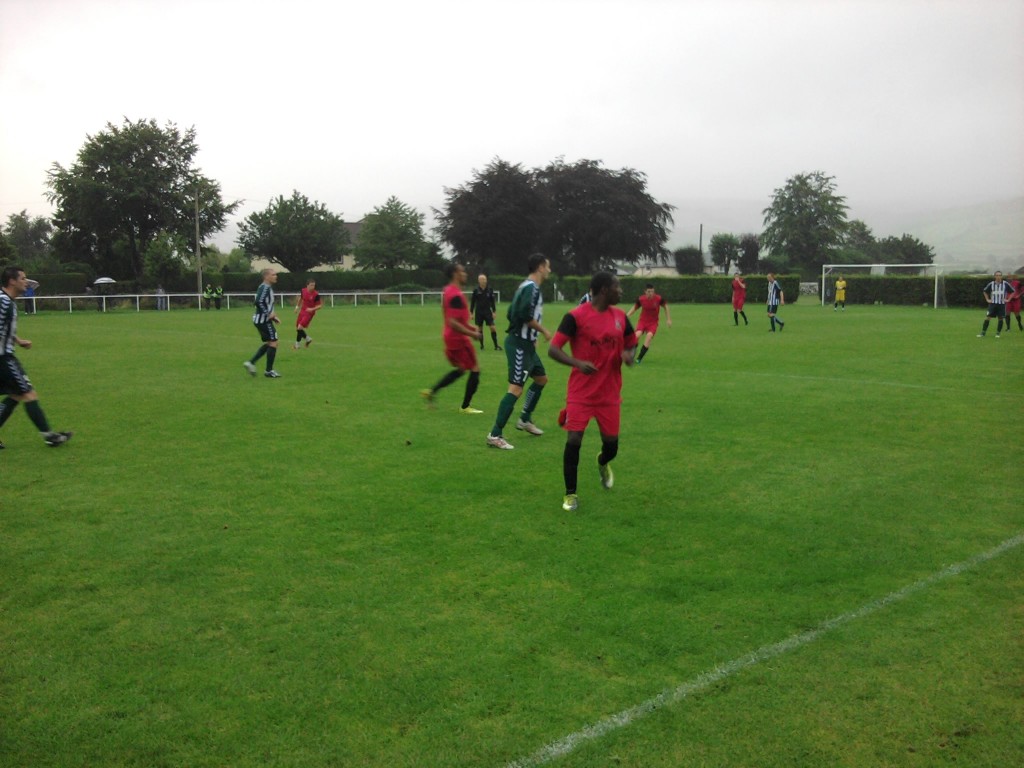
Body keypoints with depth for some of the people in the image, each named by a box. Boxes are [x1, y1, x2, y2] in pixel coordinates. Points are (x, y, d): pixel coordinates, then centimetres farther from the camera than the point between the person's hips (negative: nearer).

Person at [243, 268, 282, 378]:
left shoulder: (268, 287, 15)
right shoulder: (265, 287, -16)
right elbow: (258, 302, -28)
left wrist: (273, 316, 16)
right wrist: (268, 314, -22)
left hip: (261, 320, 10)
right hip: (263, 320, -10)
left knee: (268, 343, 17)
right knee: (273, 343, -4)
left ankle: (251, 362, 14)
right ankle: (269, 371, 2)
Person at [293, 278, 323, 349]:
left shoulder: (316, 295, -20)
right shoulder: (303, 291, -6)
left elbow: (320, 305, -13)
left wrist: (312, 309, -26)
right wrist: (297, 306, 13)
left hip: (309, 313, -6)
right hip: (302, 311, 6)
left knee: (300, 328, -16)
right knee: (297, 328, 10)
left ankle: (297, 344, 2)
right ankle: (308, 339, 31)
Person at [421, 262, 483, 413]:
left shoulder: (448, 291, 10)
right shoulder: (456, 295, -22)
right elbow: (453, 323, -26)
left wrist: (471, 327, 15)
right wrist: (472, 333, -19)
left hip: (450, 337, 10)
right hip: (458, 338, -10)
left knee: (460, 369, 22)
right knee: (475, 369, 2)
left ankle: (431, 391, 17)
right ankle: (465, 406, 10)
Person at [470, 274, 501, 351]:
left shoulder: (490, 289, -2)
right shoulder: (476, 290, -4)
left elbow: (492, 301, 5)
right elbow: (472, 302, 2)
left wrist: (494, 311, 2)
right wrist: (472, 313, 1)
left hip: (488, 312, 0)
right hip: (478, 312, 0)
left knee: (492, 328, -8)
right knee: (480, 329, 4)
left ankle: (496, 345, -3)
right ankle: (481, 345, 15)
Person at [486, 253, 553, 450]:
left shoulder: (527, 286, 14)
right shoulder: (531, 287, -15)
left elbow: (512, 313, 18)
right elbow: (525, 315, -26)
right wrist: (544, 331, -13)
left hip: (524, 343, 11)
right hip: (519, 344, -11)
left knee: (541, 378, 23)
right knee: (516, 388, -14)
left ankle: (525, 420, 32)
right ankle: (495, 435, -14)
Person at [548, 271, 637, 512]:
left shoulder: (620, 316, 5)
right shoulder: (576, 316, -12)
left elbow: (632, 343, 19)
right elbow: (553, 349, -14)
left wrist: (629, 354, -6)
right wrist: (577, 363, -31)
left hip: (610, 393, 5)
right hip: (581, 393, -4)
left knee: (611, 443, 8)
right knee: (573, 440, -11)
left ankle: (603, 463, 46)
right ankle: (570, 494, 8)